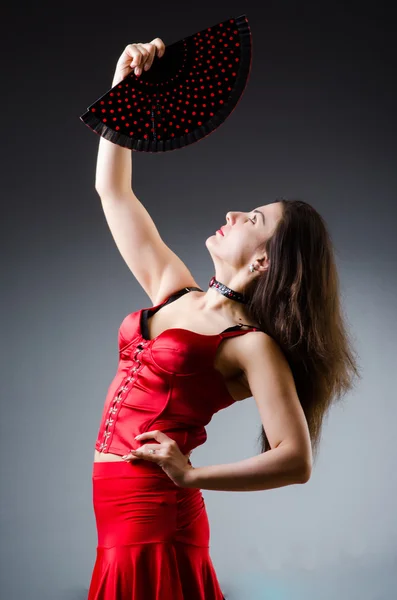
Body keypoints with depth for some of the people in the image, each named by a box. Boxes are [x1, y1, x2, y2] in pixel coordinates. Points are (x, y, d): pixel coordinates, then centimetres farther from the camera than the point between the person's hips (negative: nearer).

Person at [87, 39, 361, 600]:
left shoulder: (253, 344, -11)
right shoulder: (173, 290, 8)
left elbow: (296, 461, -18)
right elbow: (112, 190, 12)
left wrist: (190, 474, -22)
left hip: (157, 519, -7)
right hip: (120, 517, 7)